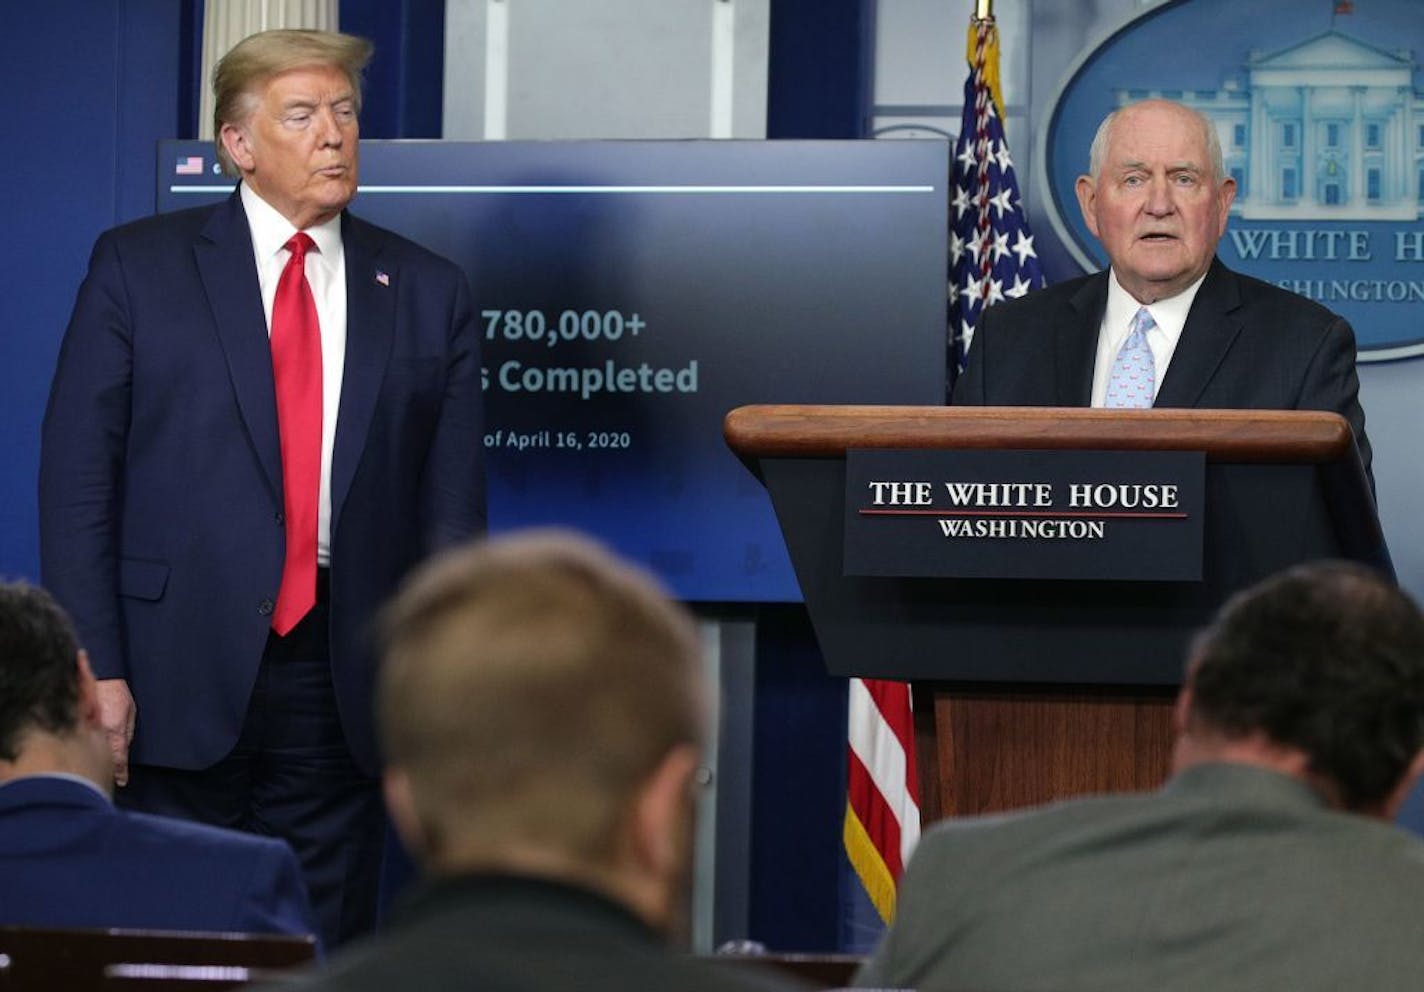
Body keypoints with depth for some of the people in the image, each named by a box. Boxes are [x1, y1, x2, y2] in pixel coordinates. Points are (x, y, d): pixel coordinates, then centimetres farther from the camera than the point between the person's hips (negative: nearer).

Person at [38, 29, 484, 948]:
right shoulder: (138, 268, 3)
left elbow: (452, 503, 8)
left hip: (344, 690, 2)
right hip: (180, 684, -2)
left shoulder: (428, 293, 9)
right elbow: (77, 479, -1)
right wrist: (95, 670, -9)